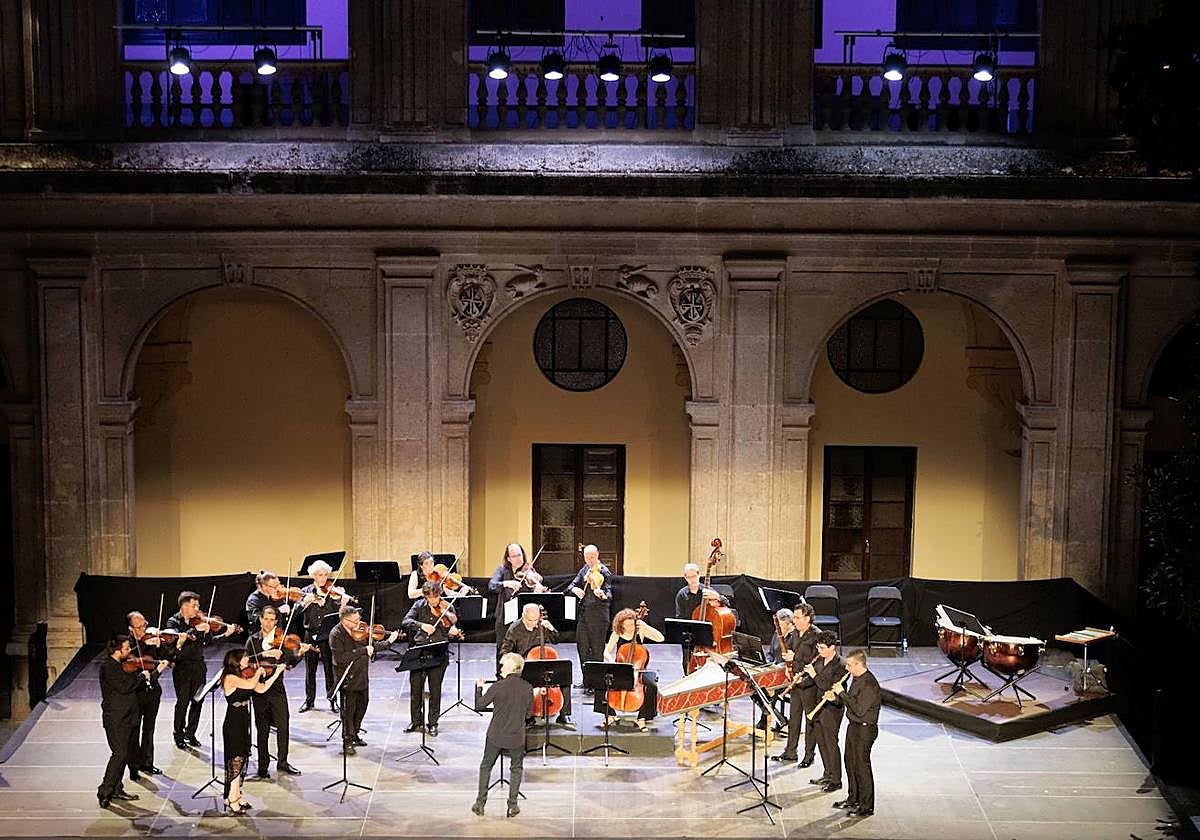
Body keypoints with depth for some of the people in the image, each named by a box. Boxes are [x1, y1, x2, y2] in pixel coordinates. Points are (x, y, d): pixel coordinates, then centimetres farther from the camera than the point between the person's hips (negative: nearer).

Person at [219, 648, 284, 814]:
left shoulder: (243, 676, 8)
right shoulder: (230, 678, -17)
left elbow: (262, 688, 8)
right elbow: (251, 684, -31)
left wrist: (277, 673, 6)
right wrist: (259, 672, -13)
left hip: (243, 723, 9)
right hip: (233, 724, -9)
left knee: (241, 760, 13)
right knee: (236, 760, -4)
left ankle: (236, 796, 22)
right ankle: (232, 801, 3)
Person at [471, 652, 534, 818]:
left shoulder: (498, 686, -15)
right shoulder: (528, 688, -7)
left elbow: (479, 705, -5)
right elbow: (528, 713, 5)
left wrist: (479, 688, 11)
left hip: (496, 736, -2)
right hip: (517, 737, 2)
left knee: (485, 767, 17)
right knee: (516, 769, 19)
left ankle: (480, 803, 18)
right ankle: (512, 806, 15)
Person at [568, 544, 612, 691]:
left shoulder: (603, 572, -11)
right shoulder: (585, 569, 10)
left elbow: (609, 595, -20)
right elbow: (573, 584, 11)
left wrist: (603, 595, -42)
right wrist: (575, 589, -12)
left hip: (597, 614, -7)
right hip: (583, 612, 7)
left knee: (596, 650, -1)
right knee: (582, 646, 12)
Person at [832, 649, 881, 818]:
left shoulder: (869, 684, -23)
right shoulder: (856, 679, 8)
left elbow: (859, 709, -27)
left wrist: (842, 693, -22)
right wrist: (837, 696, -1)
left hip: (865, 729, -10)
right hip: (853, 727, 10)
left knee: (862, 767, -2)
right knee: (850, 763, 19)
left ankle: (867, 806, 7)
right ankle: (853, 799, 33)